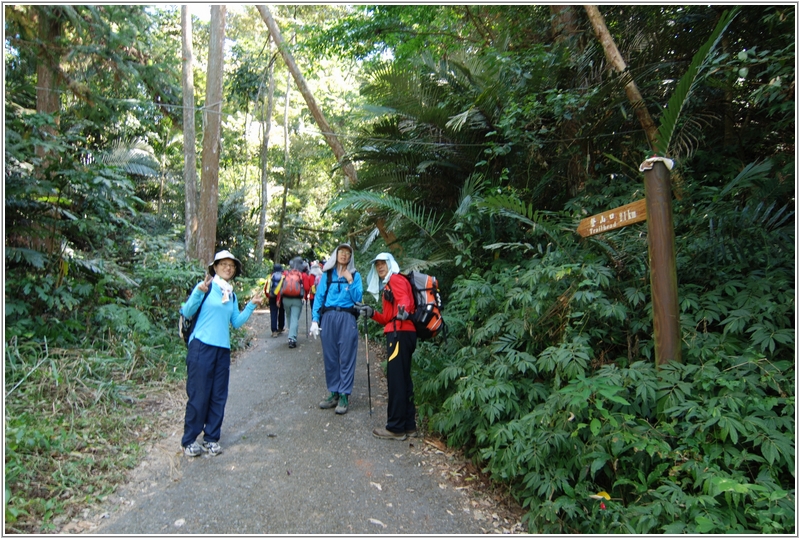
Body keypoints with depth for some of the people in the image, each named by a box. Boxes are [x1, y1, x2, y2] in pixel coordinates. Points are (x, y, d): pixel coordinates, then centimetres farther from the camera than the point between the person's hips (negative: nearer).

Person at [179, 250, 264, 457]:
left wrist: (251, 305, 6)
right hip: (201, 347, -6)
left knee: (218, 396, 9)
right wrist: (199, 291, -23)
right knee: (198, 395, -1)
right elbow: (187, 312, -10)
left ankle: (211, 438, 22)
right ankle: (189, 440, 14)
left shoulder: (231, 295, 14)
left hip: (223, 349, 6)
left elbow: (236, 322, 13)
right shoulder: (206, 286, -3)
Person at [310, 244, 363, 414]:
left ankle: (344, 396, 4)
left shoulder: (355, 275, 8)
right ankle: (334, 393, 16)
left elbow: (358, 299, -1)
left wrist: (350, 281, -9)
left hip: (347, 318, -2)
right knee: (330, 356, 5)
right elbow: (318, 297, 6)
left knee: (346, 357, -2)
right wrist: (315, 320, -2)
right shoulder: (326, 274, 10)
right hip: (328, 317, 2)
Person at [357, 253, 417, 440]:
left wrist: (403, 309, -43)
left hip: (400, 333, -10)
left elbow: (405, 299, -23)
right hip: (399, 333, 10)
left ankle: (396, 428, -2)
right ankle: (409, 425, 19)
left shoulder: (396, 279, -1)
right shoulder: (387, 286, 27)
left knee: (396, 379, -7)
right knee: (403, 379, 12)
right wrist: (372, 313, 11)